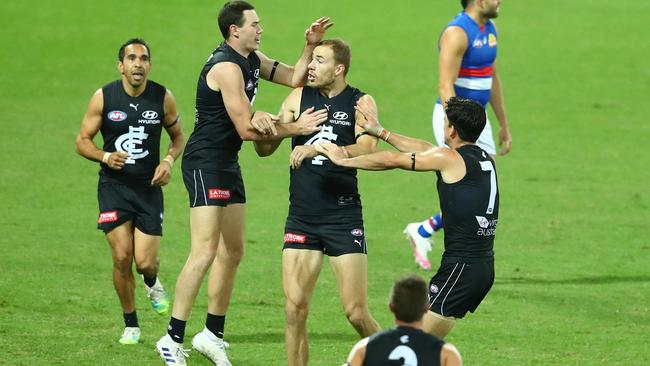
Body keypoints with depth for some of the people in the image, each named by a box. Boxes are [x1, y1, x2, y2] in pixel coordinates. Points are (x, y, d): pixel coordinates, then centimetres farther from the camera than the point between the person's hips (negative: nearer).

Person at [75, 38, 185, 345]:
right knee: (122, 258, -8)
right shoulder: (103, 97, -7)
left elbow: (178, 137, 12)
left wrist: (168, 161, -8)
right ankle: (130, 325, 11)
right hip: (114, 185, -1)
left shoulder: (163, 98, -3)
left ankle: (152, 284, 32)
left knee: (145, 262, -7)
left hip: (149, 187, 1)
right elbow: (82, 141, -1)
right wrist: (105, 156, -20)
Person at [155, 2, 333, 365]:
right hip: (205, 162, -10)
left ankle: (213, 334, 22)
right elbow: (246, 130, -21)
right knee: (205, 251, -16)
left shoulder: (252, 59, 11)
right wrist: (296, 128, -15)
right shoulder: (226, 66, -19)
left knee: (233, 251, 13)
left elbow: (294, 77, 19)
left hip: (227, 164, 10)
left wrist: (310, 46, 3)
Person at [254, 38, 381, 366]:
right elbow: (266, 149, 10)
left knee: (356, 314, -4)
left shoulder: (360, 102, 0)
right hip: (301, 217, 3)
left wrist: (317, 149, -28)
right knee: (294, 309, -5)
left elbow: (366, 149, -17)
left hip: (344, 218, -3)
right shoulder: (299, 97, 9)